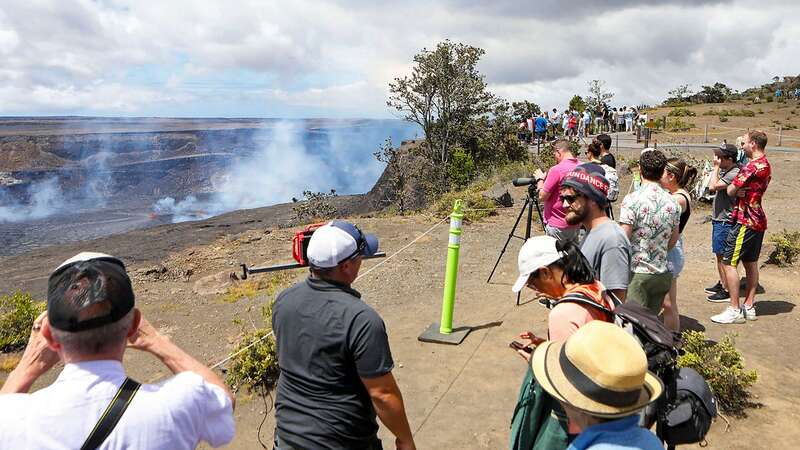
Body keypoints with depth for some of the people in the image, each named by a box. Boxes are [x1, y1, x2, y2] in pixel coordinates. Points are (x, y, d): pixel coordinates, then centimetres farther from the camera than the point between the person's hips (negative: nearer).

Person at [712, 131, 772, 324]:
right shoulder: (766, 165, 14)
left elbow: (731, 191, -14)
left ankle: (735, 310, -5)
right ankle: (749, 306, 21)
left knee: (729, 263, -7)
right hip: (758, 221, 10)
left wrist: (736, 190, 8)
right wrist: (742, 190, -6)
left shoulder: (752, 166, -19)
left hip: (745, 221, -10)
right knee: (751, 263, 15)